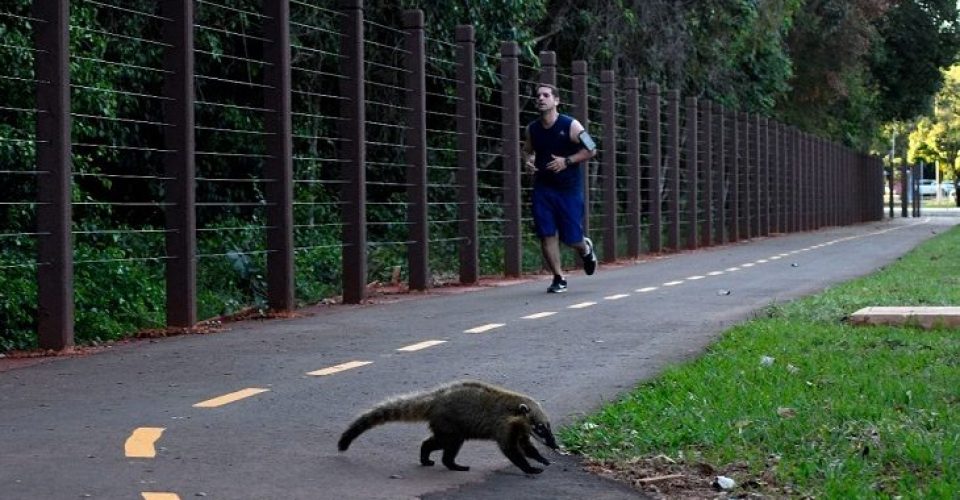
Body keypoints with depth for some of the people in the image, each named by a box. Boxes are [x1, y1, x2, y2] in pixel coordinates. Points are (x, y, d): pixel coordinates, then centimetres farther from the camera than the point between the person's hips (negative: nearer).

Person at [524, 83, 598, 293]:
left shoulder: (570, 125, -9)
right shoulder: (532, 129, 3)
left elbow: (591, 150, -6)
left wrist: (567, 161, -17)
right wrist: (529, 161, -2)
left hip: (569, 188, -3)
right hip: (542, 188, 3)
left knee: (571, 238, -1)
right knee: (546, 235, -4)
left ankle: (586, 249, 35)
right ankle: (558, 278, 9)